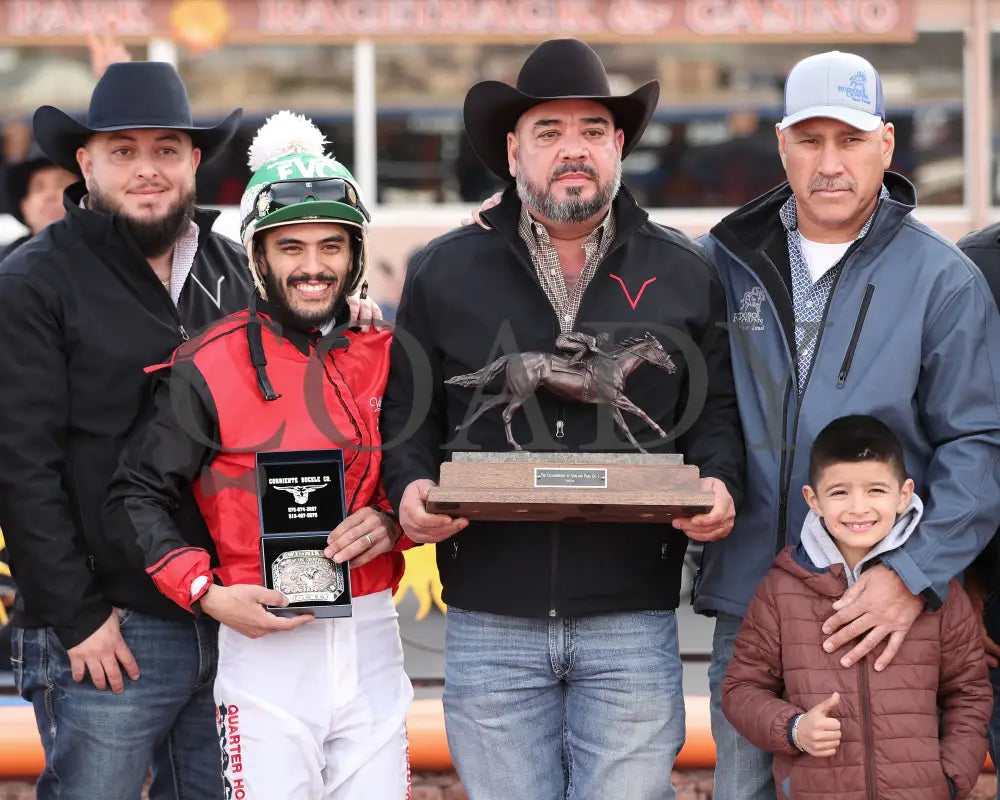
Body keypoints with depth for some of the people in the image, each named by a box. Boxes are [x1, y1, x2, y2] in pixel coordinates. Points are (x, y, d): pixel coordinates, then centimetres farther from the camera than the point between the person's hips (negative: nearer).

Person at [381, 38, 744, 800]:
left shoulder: (686, 272, 9)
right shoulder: (444, 272, 8)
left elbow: (717, 408, 11)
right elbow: (406, 412, 11)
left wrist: (720, 485, -9)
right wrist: (410, 487, -8)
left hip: (631, 622, 0)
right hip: (490, 620, 1)